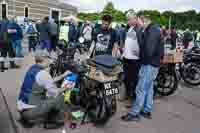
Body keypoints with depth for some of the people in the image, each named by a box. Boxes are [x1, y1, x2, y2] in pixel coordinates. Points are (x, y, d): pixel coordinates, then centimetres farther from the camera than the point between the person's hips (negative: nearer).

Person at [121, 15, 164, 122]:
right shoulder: (154, 29, 15)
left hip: (149, 64, -11)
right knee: (148, 88, 16)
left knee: (141, 89, -6)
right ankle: (147, 111, 28)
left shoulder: (152, 30, -17)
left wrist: (144, 60, -8)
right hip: (153, 63, 11)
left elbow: (149, 50, -24)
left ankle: (134, 114, 2)